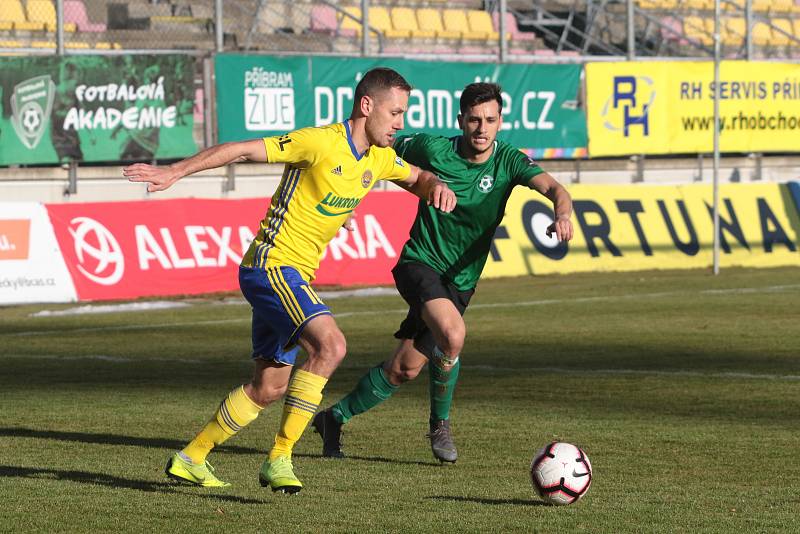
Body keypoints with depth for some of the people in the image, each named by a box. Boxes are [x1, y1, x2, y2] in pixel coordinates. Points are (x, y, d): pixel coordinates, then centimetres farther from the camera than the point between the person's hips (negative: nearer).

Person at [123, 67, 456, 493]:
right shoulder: (321, 143, -17)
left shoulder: (379, 159, 7)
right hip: (271, 264, -9)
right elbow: (241, 150, -16)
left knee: (270, 387, 11)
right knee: (330, 345, -27)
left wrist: (437, 187, 3)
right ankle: (279, 459, -20)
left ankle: (190, 459, 26)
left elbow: (417, 178, 27)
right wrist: (174, 173, -18)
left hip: (295, 276, 9)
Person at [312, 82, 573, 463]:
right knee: (453, 334, -31)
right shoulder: (432, 149, -11)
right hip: (420, 263, -3)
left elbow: (552, 187, -26)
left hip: (460, 281, 3)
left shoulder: (508, 162, -8)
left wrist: (562, 214, -47)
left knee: (405, 368, 5)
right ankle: (440, 424, -6)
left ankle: (334, 418, 27)